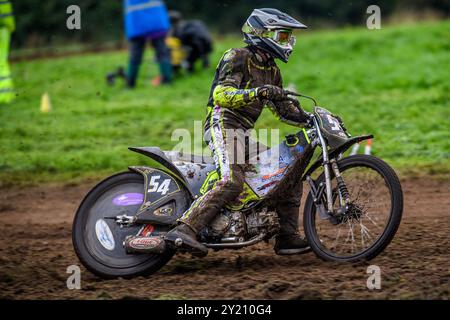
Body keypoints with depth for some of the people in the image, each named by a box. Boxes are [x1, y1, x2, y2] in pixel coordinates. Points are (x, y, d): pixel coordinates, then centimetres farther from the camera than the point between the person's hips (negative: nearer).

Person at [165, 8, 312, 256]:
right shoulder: (238, 58, -6)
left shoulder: (271, 70, 21)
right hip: (223, 125, -9)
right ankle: (184, 230, -39)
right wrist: (257, 93, -32)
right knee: (232, 182, -31)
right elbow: (220, 94, -20)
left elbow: (284, 109, 27)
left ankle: (287, 237, 10)